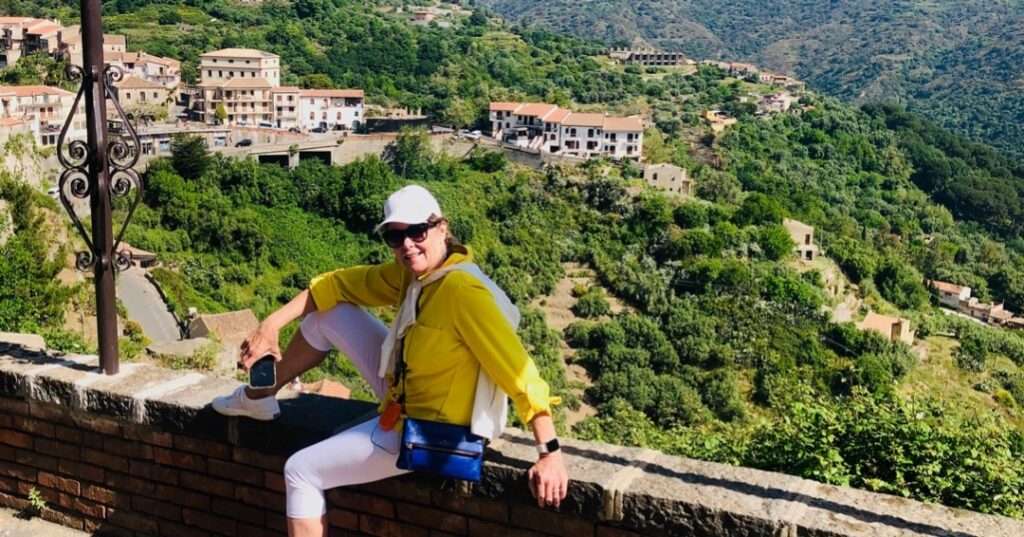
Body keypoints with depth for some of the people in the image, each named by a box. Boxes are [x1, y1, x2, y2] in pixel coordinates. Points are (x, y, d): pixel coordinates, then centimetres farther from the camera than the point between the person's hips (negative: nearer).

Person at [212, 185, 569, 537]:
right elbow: (339, 284, 4)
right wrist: (270, 326, -6)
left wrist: (550, 453, -34)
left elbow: (517, 370, -33)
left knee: (301, 473, 1)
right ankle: (259, 398, 29)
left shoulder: (462, 290, -30)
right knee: (329, 314, 11)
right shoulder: (409, 273, -3)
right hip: (404, 394, 9)